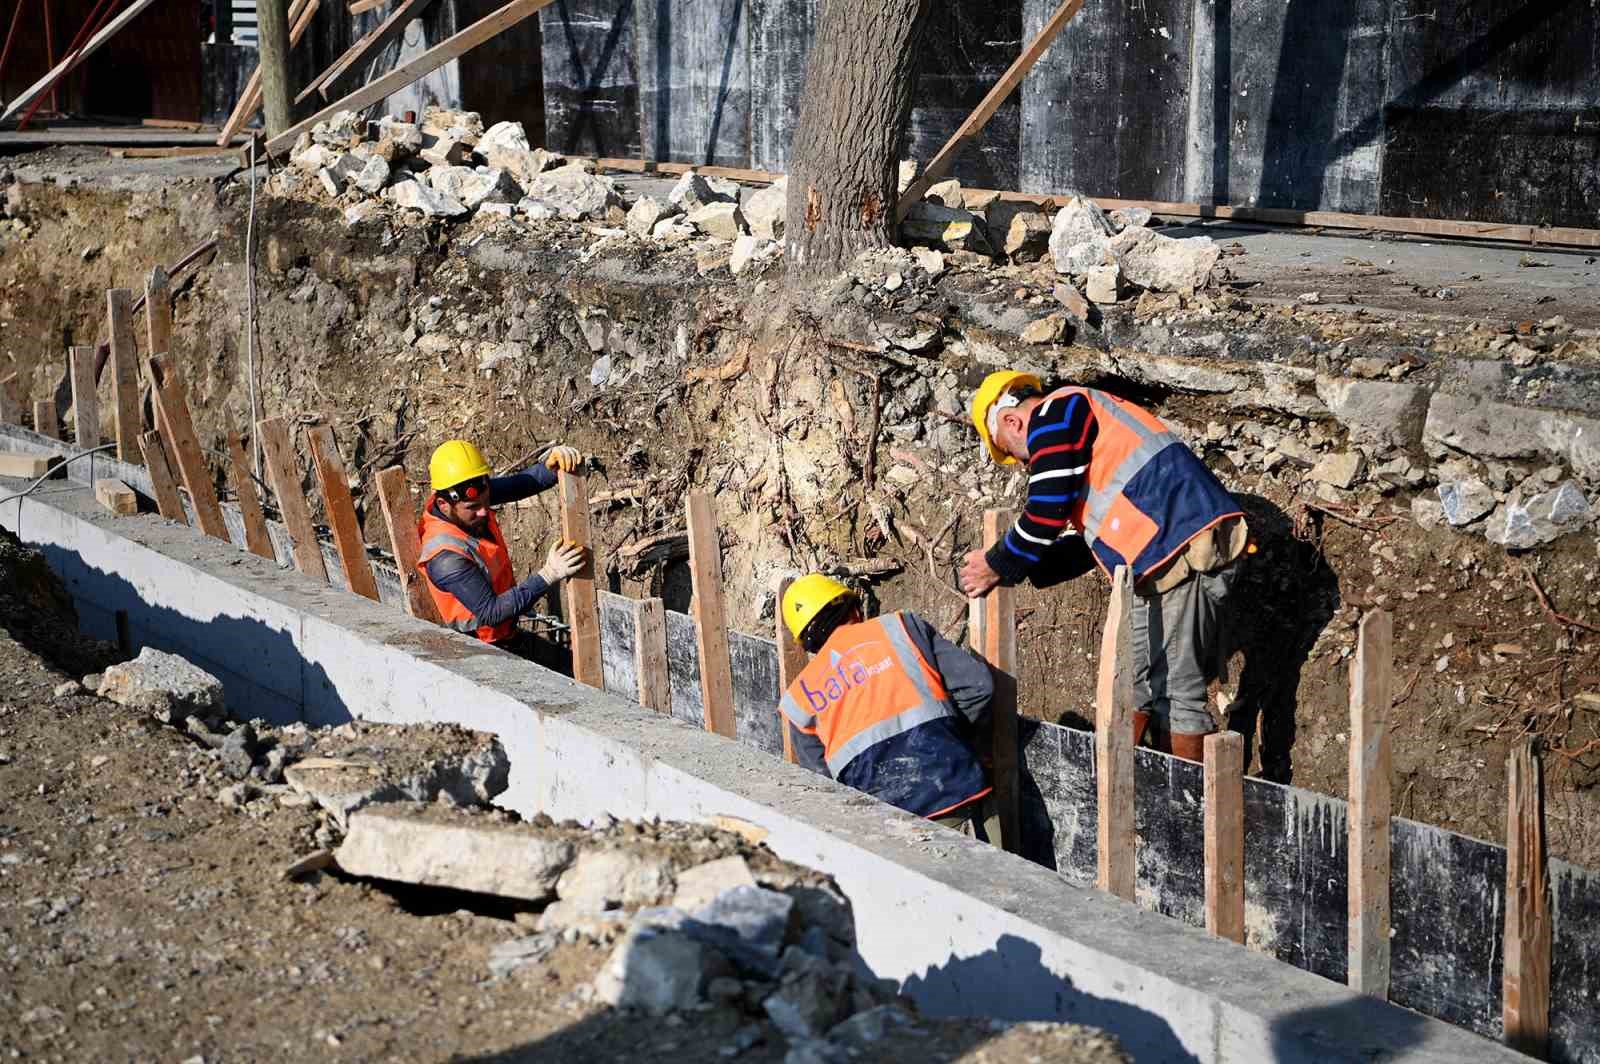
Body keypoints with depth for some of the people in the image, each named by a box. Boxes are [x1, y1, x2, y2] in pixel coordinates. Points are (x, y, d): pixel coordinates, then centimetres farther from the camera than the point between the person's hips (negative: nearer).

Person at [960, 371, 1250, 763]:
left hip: (1183, 549, -10)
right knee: (1134, 677, 14)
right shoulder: (1084, 421, 29)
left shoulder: (1053, 414, -2)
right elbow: (1091, 540, 28)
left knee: (1175, 689, -4)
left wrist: (1000, 565, 7)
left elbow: (1047, 513, -8)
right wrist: (1021, 568, 25)